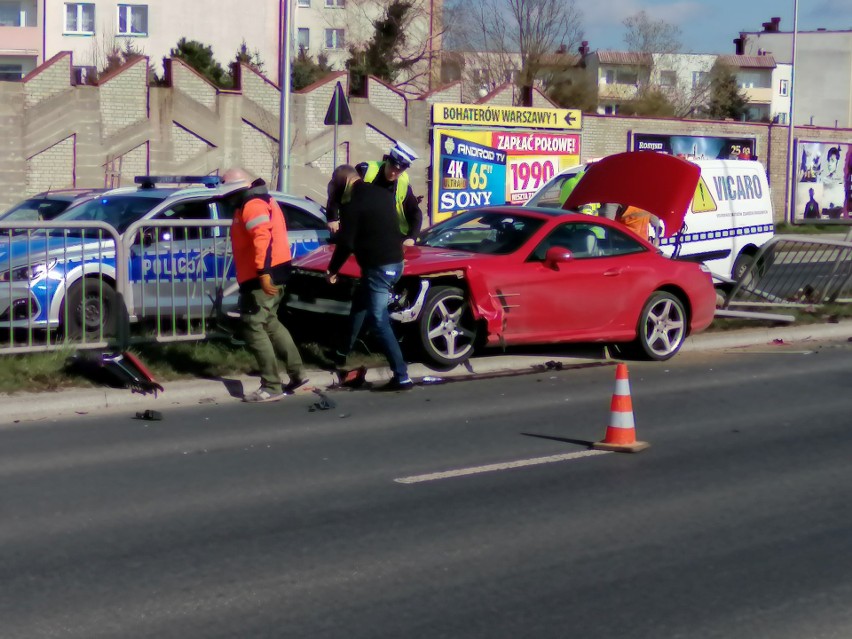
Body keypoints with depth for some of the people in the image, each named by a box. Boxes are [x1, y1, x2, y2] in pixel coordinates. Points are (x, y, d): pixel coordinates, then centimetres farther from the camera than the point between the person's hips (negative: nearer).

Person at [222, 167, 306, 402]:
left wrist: (263, 272, -35)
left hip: (263, 276, -11)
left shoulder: (252, 205, -15)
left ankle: (271, 387, -8)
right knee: (270, 323, 20)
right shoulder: (261, 200, 20)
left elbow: (263, 238, -28)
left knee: (254, 327, -8)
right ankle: (297, 374, 23)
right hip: (273, 272, 11)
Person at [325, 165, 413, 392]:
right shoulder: (384, 194, 9)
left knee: (379, 321, -6)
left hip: (377, 267, -9)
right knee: (360, 303, 26)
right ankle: (343, 352, 39)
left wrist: (332, 270, -1)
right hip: (395, 261, 9)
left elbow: (346, 243, -14)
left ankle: (402, 377, -10)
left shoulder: (352, 205, -14)